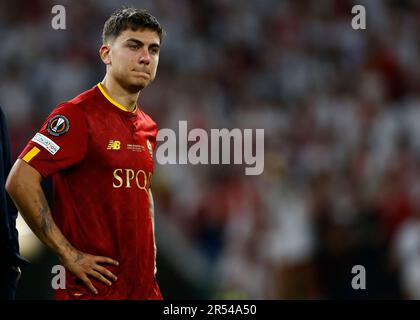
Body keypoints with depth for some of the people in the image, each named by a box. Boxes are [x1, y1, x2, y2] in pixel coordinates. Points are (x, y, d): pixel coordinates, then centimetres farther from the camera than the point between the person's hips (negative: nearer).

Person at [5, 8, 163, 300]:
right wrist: (68, 254, -18)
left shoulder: (148, 127, 13)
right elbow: (20, 182, -19)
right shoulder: (78, 115, -11)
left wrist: (150, 251, 14)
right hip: (94, 287, -7)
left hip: (145, 286, 7)